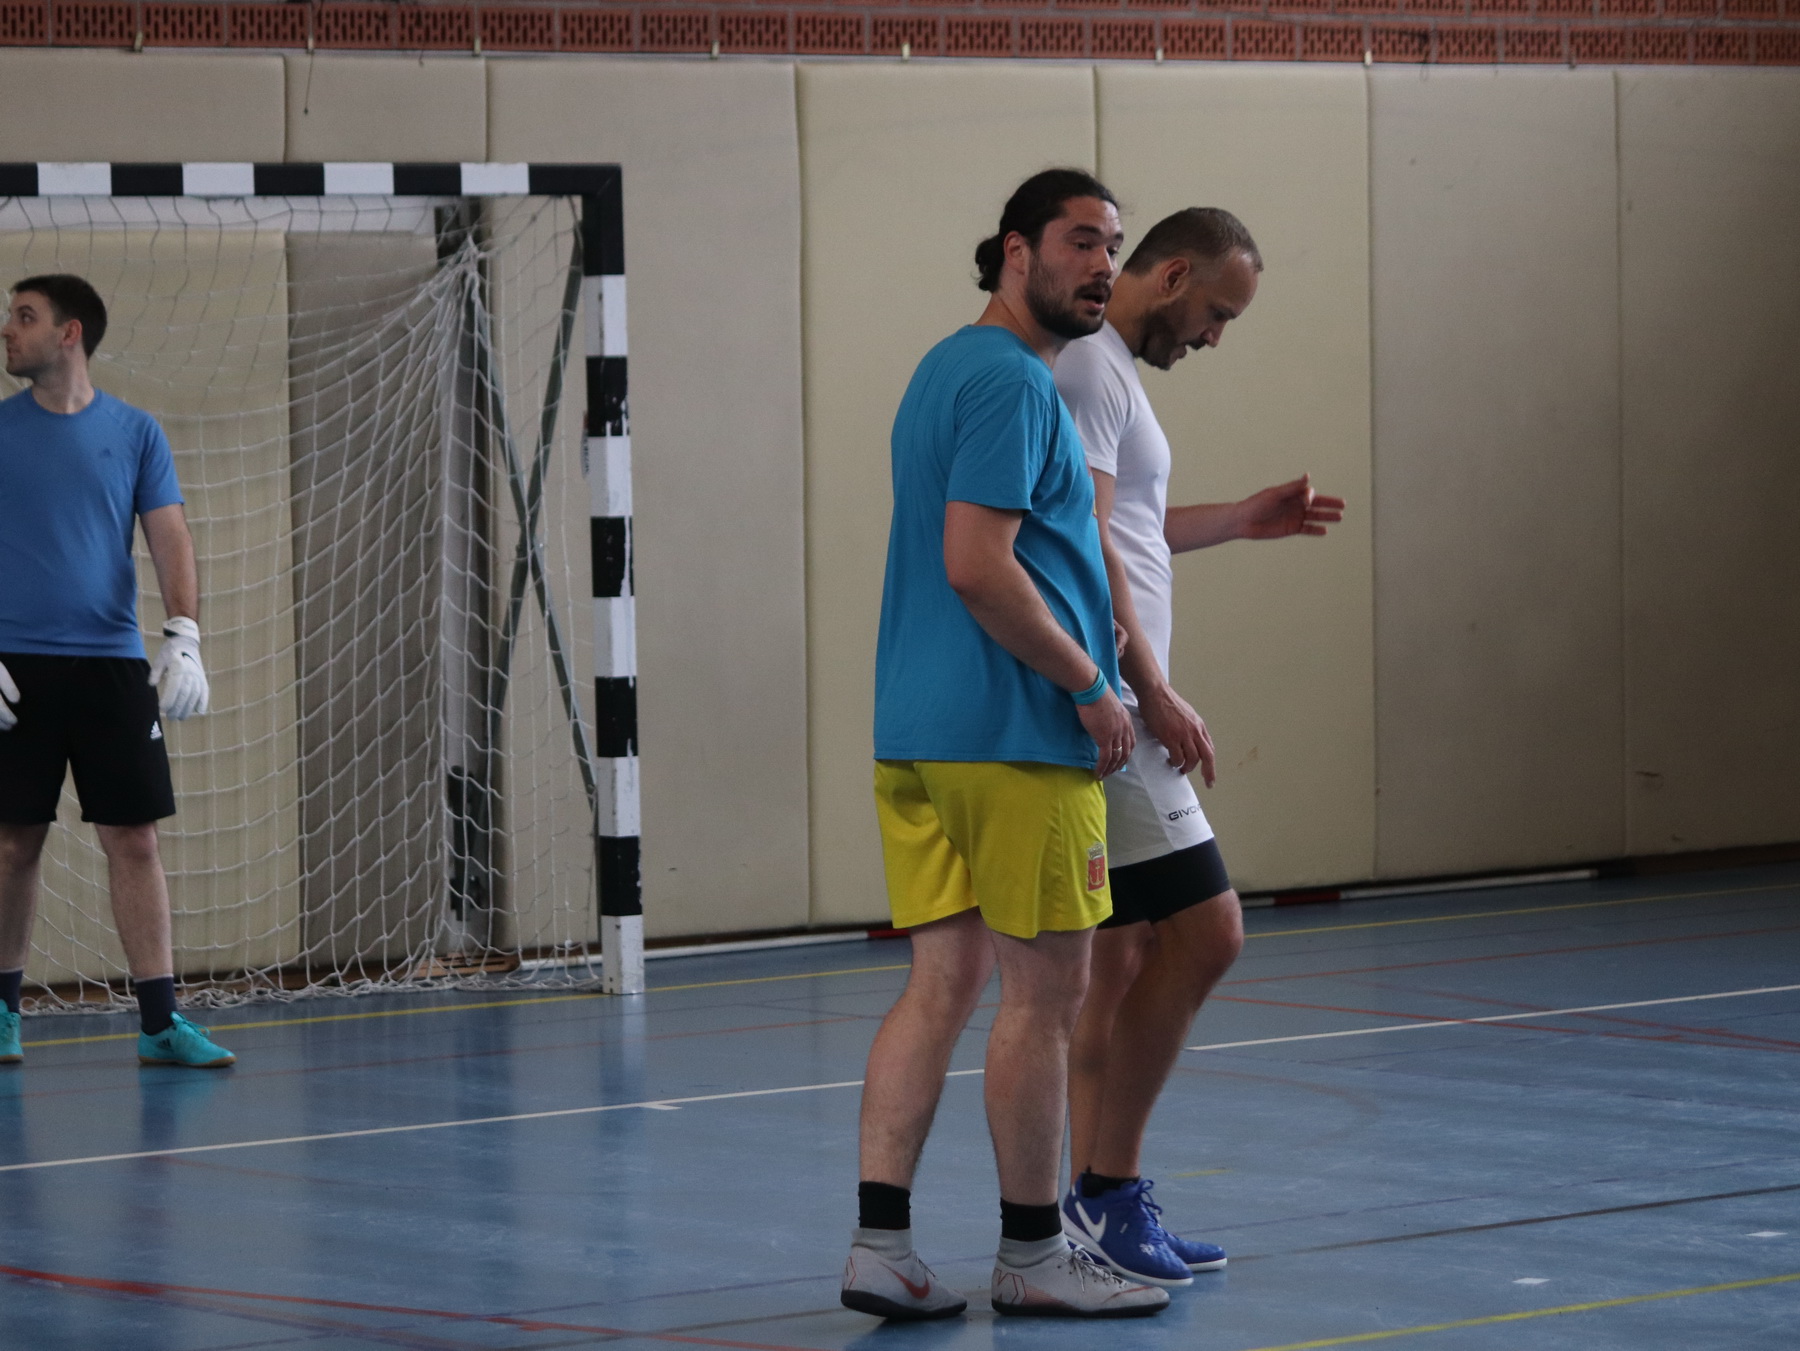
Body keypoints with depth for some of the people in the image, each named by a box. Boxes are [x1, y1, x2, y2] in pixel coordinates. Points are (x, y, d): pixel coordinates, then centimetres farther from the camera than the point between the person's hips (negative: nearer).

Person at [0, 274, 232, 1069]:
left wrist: (184, 639, -11)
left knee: (133, 839, -4)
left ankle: (159, 1019, -3)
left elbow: (170, 541, 3)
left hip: (111, 664, 0)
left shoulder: (134, 434, 6)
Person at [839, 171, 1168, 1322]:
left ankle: (880, 1243, 2)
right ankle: (1033, 1256, 6)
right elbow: (977, 569, -21)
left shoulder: (945, 370, 19)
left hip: (919, 732, 10)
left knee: (942, 985, 7)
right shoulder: (1011, 381, -13)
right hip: (1016, 735, -10)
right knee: (1044, 995, -1)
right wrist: (1093, 686, -13)